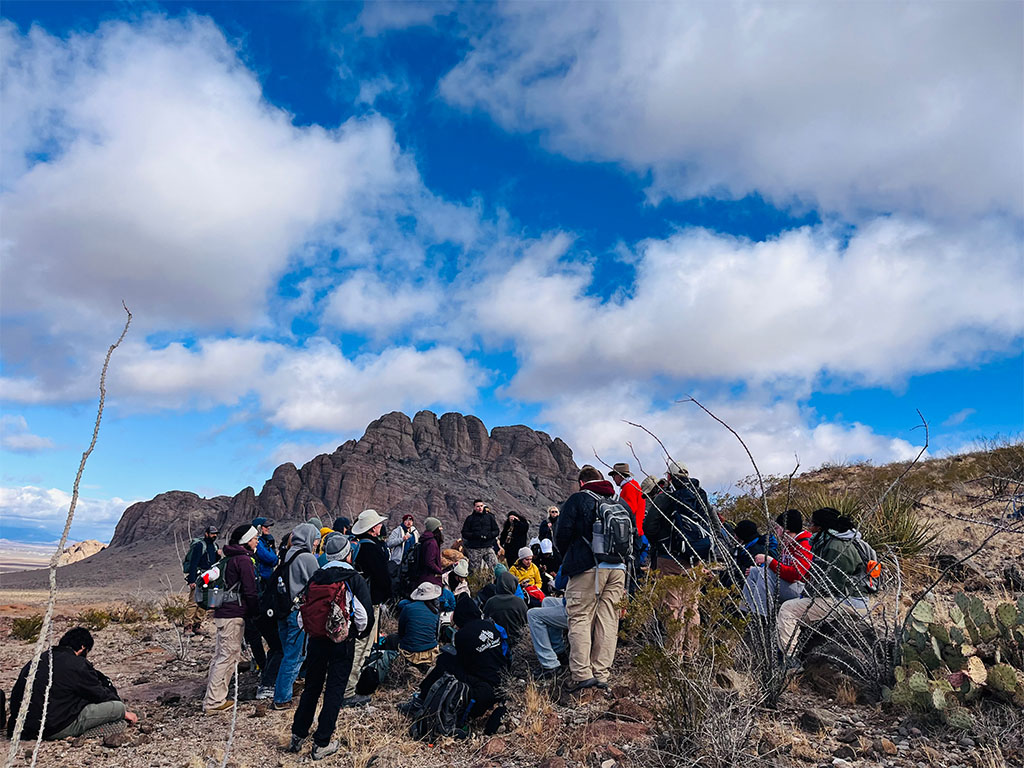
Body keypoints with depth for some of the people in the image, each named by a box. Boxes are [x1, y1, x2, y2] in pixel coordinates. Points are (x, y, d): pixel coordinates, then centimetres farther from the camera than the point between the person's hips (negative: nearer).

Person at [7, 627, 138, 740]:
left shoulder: (39, 659, 12)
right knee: (118, 707, -8)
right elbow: (100, 695, -1)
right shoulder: (77, 665, -12)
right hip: (54, 730, -9)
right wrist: (125, 713, 14)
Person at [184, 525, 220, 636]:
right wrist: (192, 580, -20)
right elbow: (193, 563, -15)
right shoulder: (199, 545, -10)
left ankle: (197, 626, 14)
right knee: (193, 602, -12)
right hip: (197, 579, -8)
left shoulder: (214, 545, 14)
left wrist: (218, 556, -1)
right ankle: (188, 627, -9)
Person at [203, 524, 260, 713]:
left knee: (221, 656, 16)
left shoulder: (230, 558, 16)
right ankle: (213, 702, 1)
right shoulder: (243, 560, -14)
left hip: (222, 613, 10)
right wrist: (258, 612, -5)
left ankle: (215, 697, 23)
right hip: (234, 615, -10)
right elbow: (250, 591, -15)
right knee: (228, 657, -4)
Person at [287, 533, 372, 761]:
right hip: (343, 641, -4)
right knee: (334, 691, 6)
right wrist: (361, 634, 7)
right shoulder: (355, 580, -11)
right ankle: (321, 744, 11)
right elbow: (366, 615, -12)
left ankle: (297, 737, 26)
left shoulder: (316, 578, 0)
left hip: (317, 639, 4)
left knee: (311, 688, 18)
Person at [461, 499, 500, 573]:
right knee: (474, 570, 3)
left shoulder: (489, 517, 10)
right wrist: (475, 535, -14)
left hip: (488, 547, 1)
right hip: (474, 549, -1)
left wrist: (489, 535, -9)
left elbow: (496, 531, 11)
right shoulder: (470, 518, 5)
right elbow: (464, 533, 1)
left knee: (495, 567, -12)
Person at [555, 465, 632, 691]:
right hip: (618, 567, 5)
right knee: (608, 621, 7)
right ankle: (601, 674, 8)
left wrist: (567, 558, 13)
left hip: (588, 568, -5)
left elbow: (563, 533, -3)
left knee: (580, 618, 0)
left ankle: (582, 674, -7)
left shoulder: (577, 499, 1)